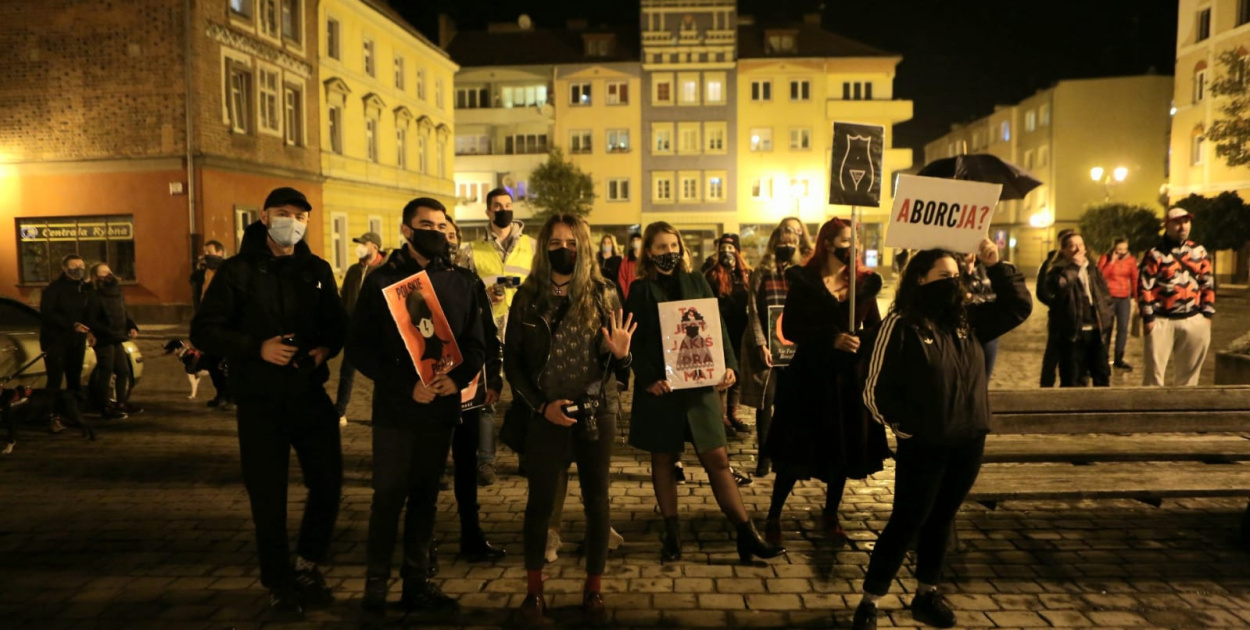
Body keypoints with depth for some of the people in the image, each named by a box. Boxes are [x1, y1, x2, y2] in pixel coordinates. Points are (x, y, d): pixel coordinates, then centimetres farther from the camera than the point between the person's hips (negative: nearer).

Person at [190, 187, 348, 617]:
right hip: (260, 401, -3)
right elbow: (203, 331, -6)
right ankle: (279, 581, 25)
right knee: (268, 495, 6)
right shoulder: (238, 271, -3)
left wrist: (326, 347, -8)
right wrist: (257, 347, -19)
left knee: (328, 483, 6)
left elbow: (337, 324, 14)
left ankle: (307, 565, 30)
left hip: (311, 395, 3)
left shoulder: (317, 269, 7)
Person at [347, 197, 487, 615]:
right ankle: (375, 588, 18)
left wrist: (457, 377, -16)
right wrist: (407, 385, -18)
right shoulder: (382, 280, -2)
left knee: (425, 497, 12)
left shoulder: (463, 283, 5)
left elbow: (477, 344, 4)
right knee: (388, 498, 4)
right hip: (395, 409, -2)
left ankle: (417, 582, 24)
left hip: (440, 409, 3)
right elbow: (359, 348, -7)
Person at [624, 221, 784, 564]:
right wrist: (648, 378, -16)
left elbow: (717, 326, 5)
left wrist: (728, 365, -9)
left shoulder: (697, 282, 8)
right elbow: (635, 341, -3)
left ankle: (747, 534, 8)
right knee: (663, 459, 9)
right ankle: (672, 534, 20)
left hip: (699, 383, 1)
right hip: (659, 387, -1)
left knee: (717, 458, 2)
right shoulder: (640, 290, 2)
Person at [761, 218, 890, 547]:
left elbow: (875, 327, 7)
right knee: (797, 451, 1)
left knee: (845, 450, 11)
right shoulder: (804, 281, -5)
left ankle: (830, 517, 30)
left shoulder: (864, 282, 6)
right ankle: (773, 518, 17)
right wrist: (832, 338, -21)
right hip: (811, 375, -4)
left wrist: (860, 341, -14)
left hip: (850, 376, 4)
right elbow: (790, 328, -11)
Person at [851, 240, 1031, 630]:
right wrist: (909, 428, -10)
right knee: (906, 523, 2)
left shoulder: (968, 319, 6)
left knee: (941, 520, 18)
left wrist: (995, 267, 2)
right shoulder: (901, 325, -13)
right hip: (923, 447, -6)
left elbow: (1018, 307, 13)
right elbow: (876, 390, -12)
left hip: (969, 443, 6)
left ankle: (927, 595, 34)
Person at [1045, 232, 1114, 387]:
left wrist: (1107, 325, 9)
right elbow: (1058, 286, -28)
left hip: (1096, 332, 5)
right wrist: (1074, 266, -18)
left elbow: (1106, 297, 15)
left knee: (1103, 376, 13)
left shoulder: (1093, 270, 13)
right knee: (1074, 380, 1)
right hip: (1073, 333, -5)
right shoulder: (1058, 271, -3)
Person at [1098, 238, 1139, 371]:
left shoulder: (1131, 260, 6)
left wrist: (1137, 298, 5)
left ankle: (1118, 359, 10)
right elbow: (1100, 276, -14)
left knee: (1123, 328, 2)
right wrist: (1112, 261, -15)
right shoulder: (1106, 258, -2)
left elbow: (1135, 280, 9)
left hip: (1124, 299, 3)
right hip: (1108, 297, -3)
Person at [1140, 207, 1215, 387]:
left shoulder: (1200, 252, 11)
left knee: (1189, 370, 12)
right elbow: (1144, 287, -8)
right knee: (1154, 369, -2)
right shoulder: (1155, 254, -5)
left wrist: (1207, 314, 6)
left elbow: (1208, 284, 13)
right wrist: (1148, 317, -12)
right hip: (1162, 321, -4)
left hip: (1194, 321, 5)